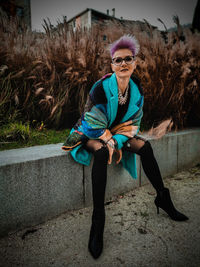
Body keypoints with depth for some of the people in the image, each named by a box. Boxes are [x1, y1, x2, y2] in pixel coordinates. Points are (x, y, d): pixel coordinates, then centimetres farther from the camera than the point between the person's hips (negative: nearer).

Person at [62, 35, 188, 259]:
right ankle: (97, 220, -30)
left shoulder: (136, 89, -4)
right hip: (91, 133, -5)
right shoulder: (101, 87, -21)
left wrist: (117, 141, -16)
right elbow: (94, 123, -19)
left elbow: (133, 122, -3)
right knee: (101, 152, -37)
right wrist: (109, 142, -21)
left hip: (115, 132, 5)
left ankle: (162, 198, 5)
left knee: (144, 146, -12)